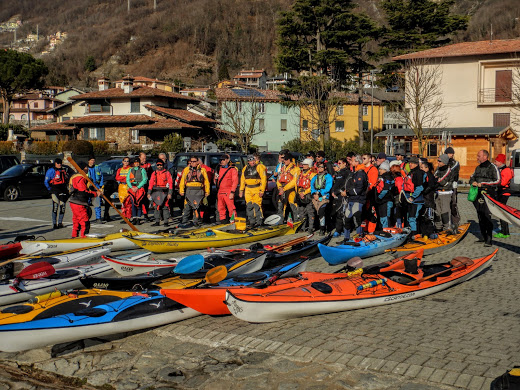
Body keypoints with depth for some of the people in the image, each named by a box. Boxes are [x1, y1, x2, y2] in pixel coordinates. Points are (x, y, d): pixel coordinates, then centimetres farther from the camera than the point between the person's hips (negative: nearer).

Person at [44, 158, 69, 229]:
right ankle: (54, 223, -6)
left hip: (63, 190, 6)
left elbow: (67, 180, 30)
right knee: (55, 206, -12)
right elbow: (46, 182, -2)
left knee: (62, 206, 5)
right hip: (55, 190, -6)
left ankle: (60, 222, 16)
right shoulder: (51, 170, -2)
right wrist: (50, 190, -4)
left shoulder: (63, 170, 17)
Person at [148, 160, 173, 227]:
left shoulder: (167, 173, 2)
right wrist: (149, 193, 5)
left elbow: (170, 183, -2)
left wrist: (169, 193, -10)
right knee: (156, 207, 4)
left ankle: (166, 222, 2)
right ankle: (157, 221, 9)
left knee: (165, 206, -3)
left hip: (164, 192, -3)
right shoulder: (154, 173, 12)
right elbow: (151, 183, 12)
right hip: (156, 192, 4)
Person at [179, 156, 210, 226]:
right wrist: (181, 190, -1)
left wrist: (207, 192, 6)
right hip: (189, 190, 1)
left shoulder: (202, 170, 8)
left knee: (197, 206, -2)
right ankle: (184, 221, 6)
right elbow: (182, 180, 7)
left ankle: (196, 221, 6)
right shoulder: (186, 169, 9)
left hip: (199, 191, 0)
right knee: (187, 207, -2)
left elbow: (206, 181, 10)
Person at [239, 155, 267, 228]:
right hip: (248, 189, 5)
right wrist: (241, 190, 13)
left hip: (257, 189, -5)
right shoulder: (245, 169, 10)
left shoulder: (259, 168, -5)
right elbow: (242, 180, 17)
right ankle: (251, 221, 13)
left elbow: (263, 179, -8)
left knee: (257, 205, -8)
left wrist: (262, 190, -12)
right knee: (249, 205, 4)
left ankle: (259, 221, 0)